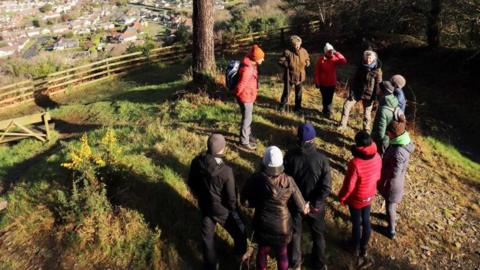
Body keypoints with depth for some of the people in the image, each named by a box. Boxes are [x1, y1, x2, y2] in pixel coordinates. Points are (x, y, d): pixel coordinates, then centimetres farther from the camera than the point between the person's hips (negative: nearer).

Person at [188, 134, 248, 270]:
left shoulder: (197, 161, -19)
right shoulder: (226, 171, -34)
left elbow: (191, 183, -1)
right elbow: (231, 197, -23)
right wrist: (233, 209, -1)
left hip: (204, 206, 5)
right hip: (222, 209, -4)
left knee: (207, 236, 24)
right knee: (239, 232, 24)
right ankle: (242, 254, 50)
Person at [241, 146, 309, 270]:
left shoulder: (256, 179, -21)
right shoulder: (288, 181, -21)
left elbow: (245, 201, -9)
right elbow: (301, 206, -11)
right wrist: (305, 208, 11)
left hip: (262, 224, 1)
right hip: (282, 225, 0)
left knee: (262, 250, 27)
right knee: (282, 253, 25)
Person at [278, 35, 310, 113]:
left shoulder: (304, 51, -3)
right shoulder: (287, 52, -16)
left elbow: (307, 59, 14)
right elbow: (280, 61, -12)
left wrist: (307, 63, -9)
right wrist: (288, 64, -25)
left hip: (300, 76, 4)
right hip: (289, 76, -4)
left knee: (298, 92, 16)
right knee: (286, 92, 4)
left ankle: (298, 106, 32)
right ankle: (282, 106, 22)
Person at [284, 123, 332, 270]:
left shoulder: (290, 156, -20)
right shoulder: (321, 158, -22)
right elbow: (327, 187, -23)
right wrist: (315, 203, -12)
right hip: (315, 204, 0)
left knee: (295, 232, 23)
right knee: (318, 234, 24)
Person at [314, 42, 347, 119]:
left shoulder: (335, 58, -6)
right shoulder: (321, 59, -13)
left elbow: (344, 61, -20)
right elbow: (317, 71, -8)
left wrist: (337, 53, -25)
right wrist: (317, 82, -7)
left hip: (332, 83, 2)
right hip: (323, 83, -2)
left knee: (330, 98, 12)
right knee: (325, 98, 10)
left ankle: (327, 111, 29)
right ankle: (326, 110, 28)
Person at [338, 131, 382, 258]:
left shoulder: (355, 163, -36)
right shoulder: (377, 157, -16)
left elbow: (349, 185, -25)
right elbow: (377, 176, 0)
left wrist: (341, 197, -7)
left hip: (356, 199, -5)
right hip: (370, 196, 5)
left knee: (356, 223, 17)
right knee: (366, 221, 23)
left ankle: (356, 248, 40)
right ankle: (364, 247, 43)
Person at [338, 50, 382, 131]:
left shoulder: (377, 70, -12)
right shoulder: (361, 67, -1)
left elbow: (378, 85, -10)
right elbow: (355, 80, 3)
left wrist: (374, 98, -12)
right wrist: (351, 91, -3)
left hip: (368, 94, -3)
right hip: (357, 91, 4)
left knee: (367, 112, 5)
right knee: (346, 106, -2)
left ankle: (366, 129, 25)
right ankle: (342, 124, 12)